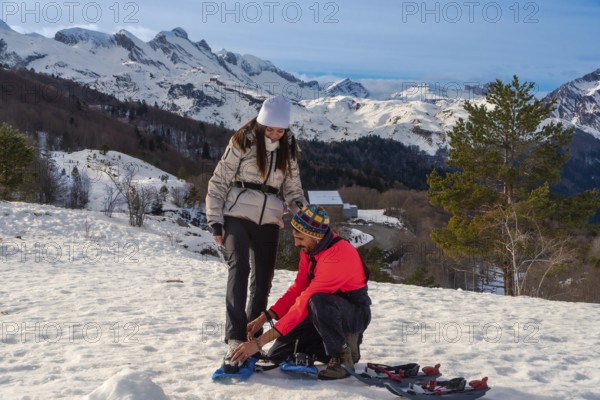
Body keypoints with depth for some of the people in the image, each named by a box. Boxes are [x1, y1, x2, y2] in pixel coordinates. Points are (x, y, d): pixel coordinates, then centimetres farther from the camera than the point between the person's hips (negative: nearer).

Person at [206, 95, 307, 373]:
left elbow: (292, 187, 15)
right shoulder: (243, 142, -6)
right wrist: (215, 221, -9)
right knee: (239, 268, -20)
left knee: (263, 280, 5)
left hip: (268, 220, 4)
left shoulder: (288, 148, 8)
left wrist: (303, 210, -4)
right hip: (237, 214, -4)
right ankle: (236, 340, -24)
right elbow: (218, 182, -4)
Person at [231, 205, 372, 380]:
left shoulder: (337, 256, -32)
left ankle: (342, 357, -18)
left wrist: (260, 342, -32)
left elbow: (305, 303, -33)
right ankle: (340, 339, 9)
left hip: (356, 314, -8)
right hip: (330, 313, 8)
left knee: (318, 302, -40)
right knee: (277, 355, -1)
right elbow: (297, 288, -1)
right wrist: (264, 318, -14)